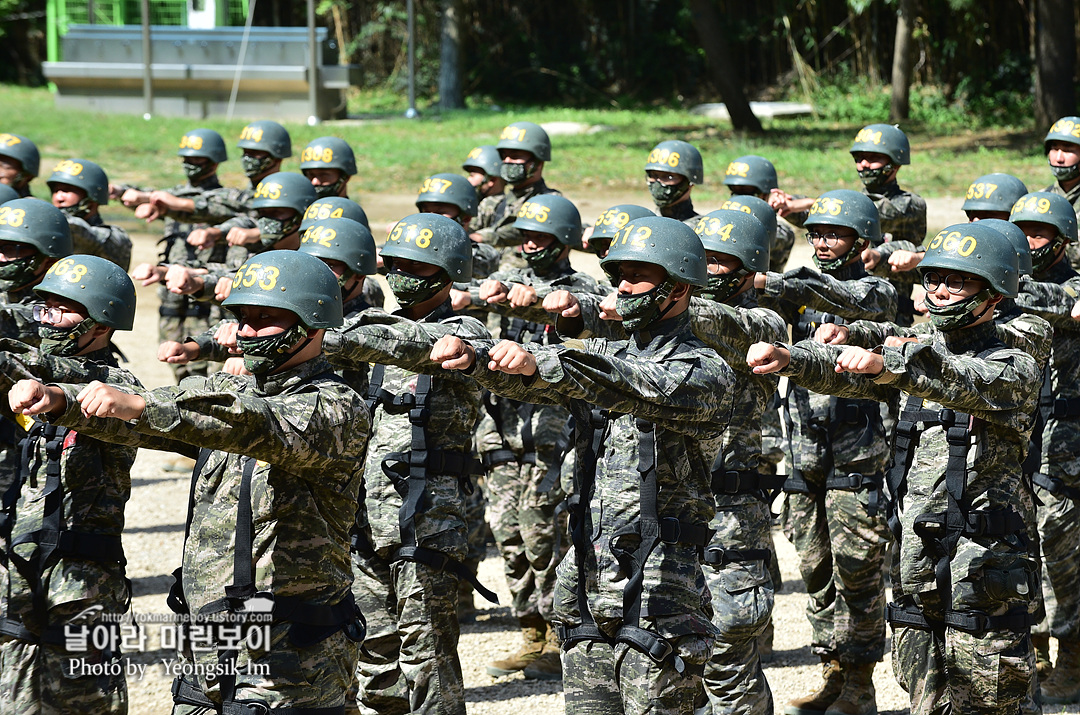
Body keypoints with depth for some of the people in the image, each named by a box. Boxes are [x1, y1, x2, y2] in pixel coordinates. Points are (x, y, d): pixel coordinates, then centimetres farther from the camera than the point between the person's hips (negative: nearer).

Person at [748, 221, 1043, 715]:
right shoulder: (920, 359, 16)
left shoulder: (1013, 369, -4)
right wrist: (788, 357, -19)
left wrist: (886, 362, -42)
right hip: (917, 566, 6)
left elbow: (962, 382, -26)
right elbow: (844, 371, 1)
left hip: (986, 569, -6)